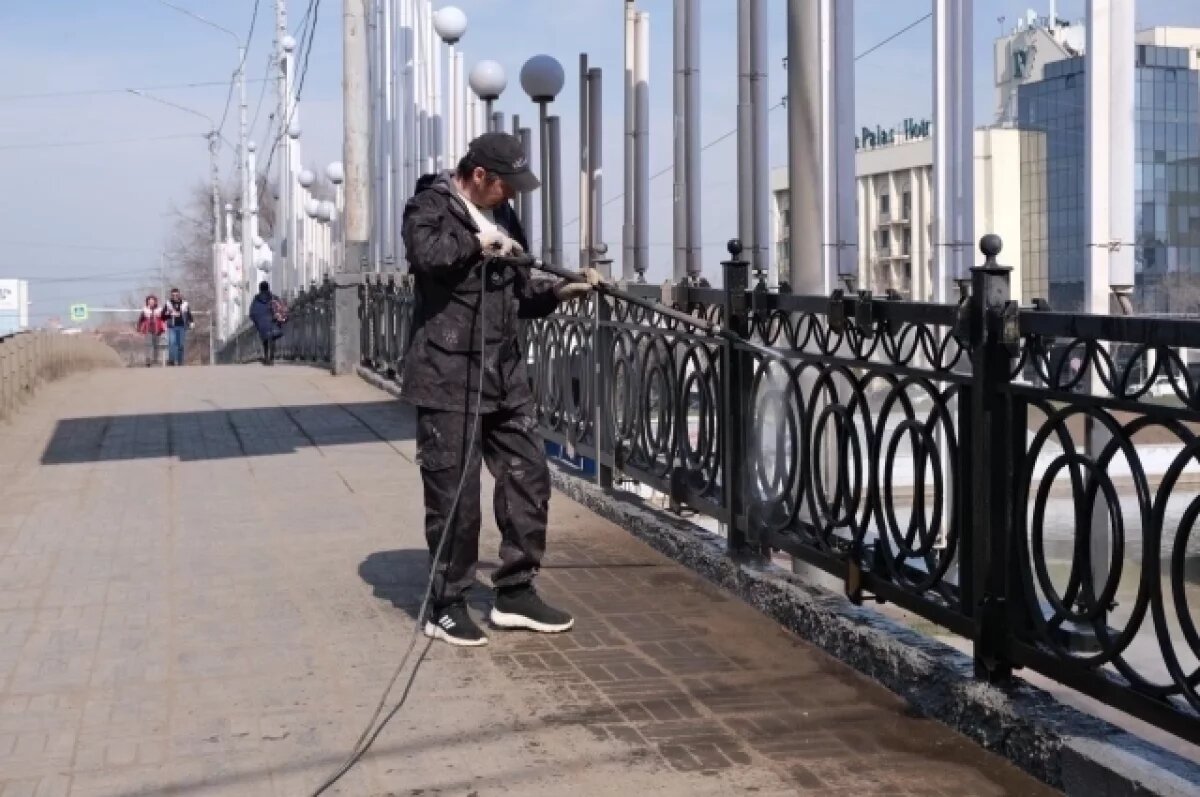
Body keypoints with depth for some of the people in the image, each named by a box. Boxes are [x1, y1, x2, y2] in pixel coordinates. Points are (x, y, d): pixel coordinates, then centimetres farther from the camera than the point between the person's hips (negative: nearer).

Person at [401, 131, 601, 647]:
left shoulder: (501, 216, 17)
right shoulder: (431, 206, -6)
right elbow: (426, 254, -29)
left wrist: (564, 289, 8)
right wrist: (479, 242, -15)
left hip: (504, 376, 8)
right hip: (448, 379, -8)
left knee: (528, 477, 9)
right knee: (454, 495, -2)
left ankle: (515, 593, 22)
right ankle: (446, 607, 12)